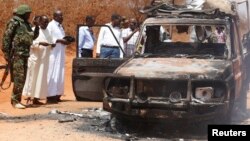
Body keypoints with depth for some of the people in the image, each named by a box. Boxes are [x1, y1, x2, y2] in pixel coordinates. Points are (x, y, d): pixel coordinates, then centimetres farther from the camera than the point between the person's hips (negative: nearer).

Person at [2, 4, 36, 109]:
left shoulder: (26, 24, 16)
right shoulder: (14, 23, -8)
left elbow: (33, 37, 20)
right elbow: (6, 37, -11)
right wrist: (6, 53, -15)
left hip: (25, 54, 8)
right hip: (16, 54, -8)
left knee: (22, 78, 9)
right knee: (19, 78, -12)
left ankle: (16, 100, 17)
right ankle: (15, 101, -8)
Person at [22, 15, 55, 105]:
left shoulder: (47, 31, 14)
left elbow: (50, 42, 18)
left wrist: (52, 44, -4)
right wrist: (40, 43, -27)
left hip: (44, 59, 6)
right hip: (35, 57, -6)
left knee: (41, 78, 4)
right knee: (33, 77, -4)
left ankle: (36, 98, 7)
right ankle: (29, 96, 1)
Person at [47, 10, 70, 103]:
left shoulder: (60, 26, 19)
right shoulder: (50, 25, -8)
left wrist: (66, 41, 3)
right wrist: (60, 40, -20)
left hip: (60, 54, 9)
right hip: (53, 54, -9)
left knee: (59, 74, 8)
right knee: (52, 74, -9)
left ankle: (56, 95, 13)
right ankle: (50, 96, -6)